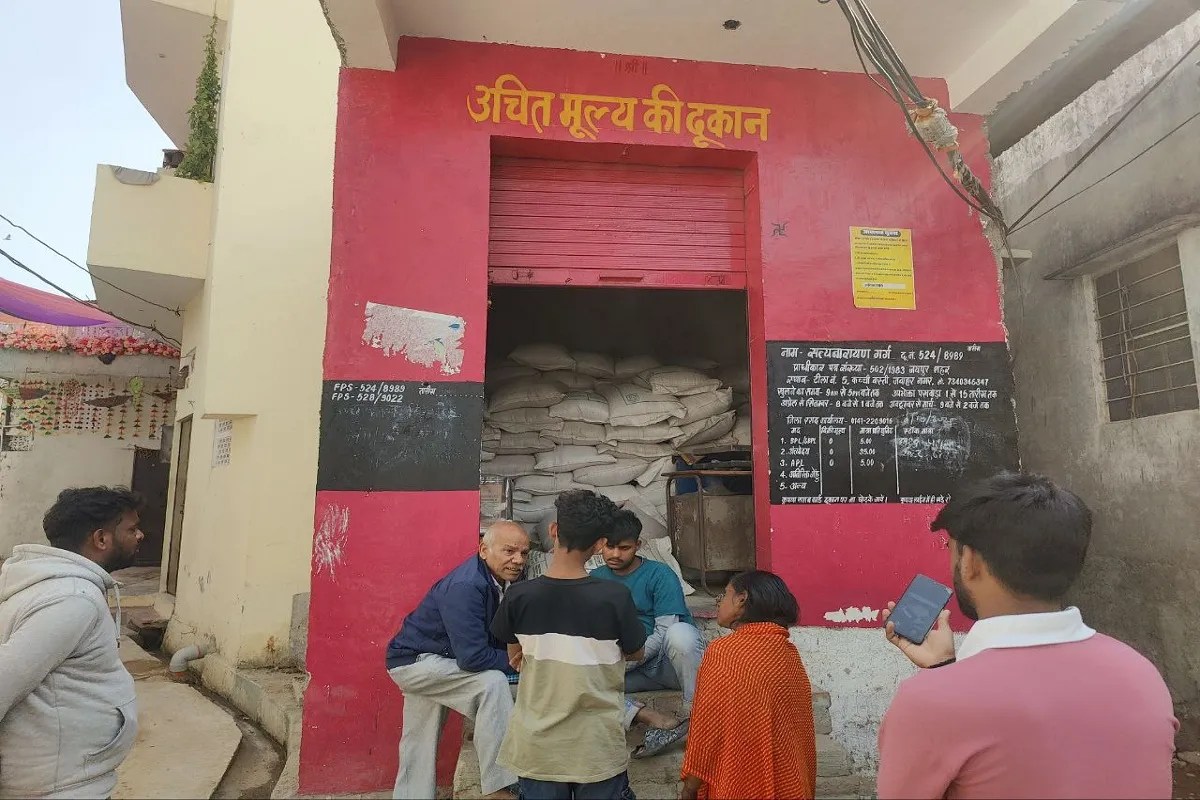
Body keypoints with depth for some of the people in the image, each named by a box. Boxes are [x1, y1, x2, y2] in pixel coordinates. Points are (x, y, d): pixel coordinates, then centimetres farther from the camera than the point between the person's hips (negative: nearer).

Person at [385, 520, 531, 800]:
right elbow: (472, 657, -34)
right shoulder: (465, 587, -32)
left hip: (428, 664, 9)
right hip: (414, 660, -9)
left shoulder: (503, 580, -8)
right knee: (491, 682, -25)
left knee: (418, 752, 17)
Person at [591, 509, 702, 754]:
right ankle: (653, 718, -33)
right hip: (635, 669, 4)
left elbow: (664, 633, -17)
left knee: (680, 632, -38)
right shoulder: (595, 579, 7)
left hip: (669, 660, -4)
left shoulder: (659, 575, -9)